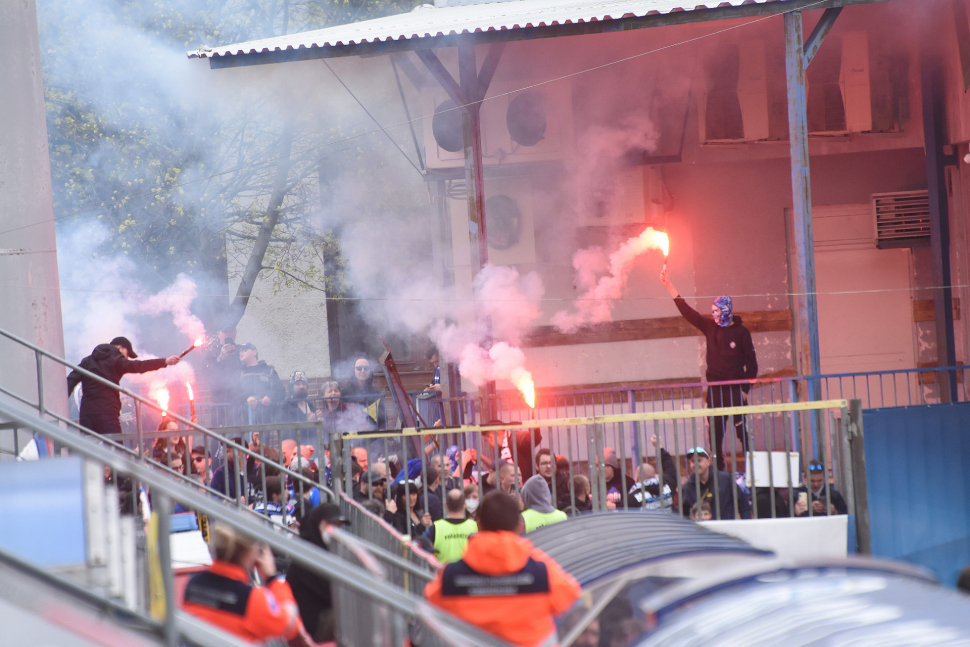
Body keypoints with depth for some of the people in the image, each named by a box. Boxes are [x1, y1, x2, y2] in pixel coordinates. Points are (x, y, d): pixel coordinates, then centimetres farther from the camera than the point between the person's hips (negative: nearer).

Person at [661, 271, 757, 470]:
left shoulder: (741, 332, -3)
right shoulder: (710, 327, 9)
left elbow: (751, 362, -2)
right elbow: (687, 312, 11)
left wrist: (745, 389, -8)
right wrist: (669, 286, 8)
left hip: (735, 389, -4)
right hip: (715, 390, 4)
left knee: (742, 431, -5)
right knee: (716, 434, 4)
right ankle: (718, 468, 8)